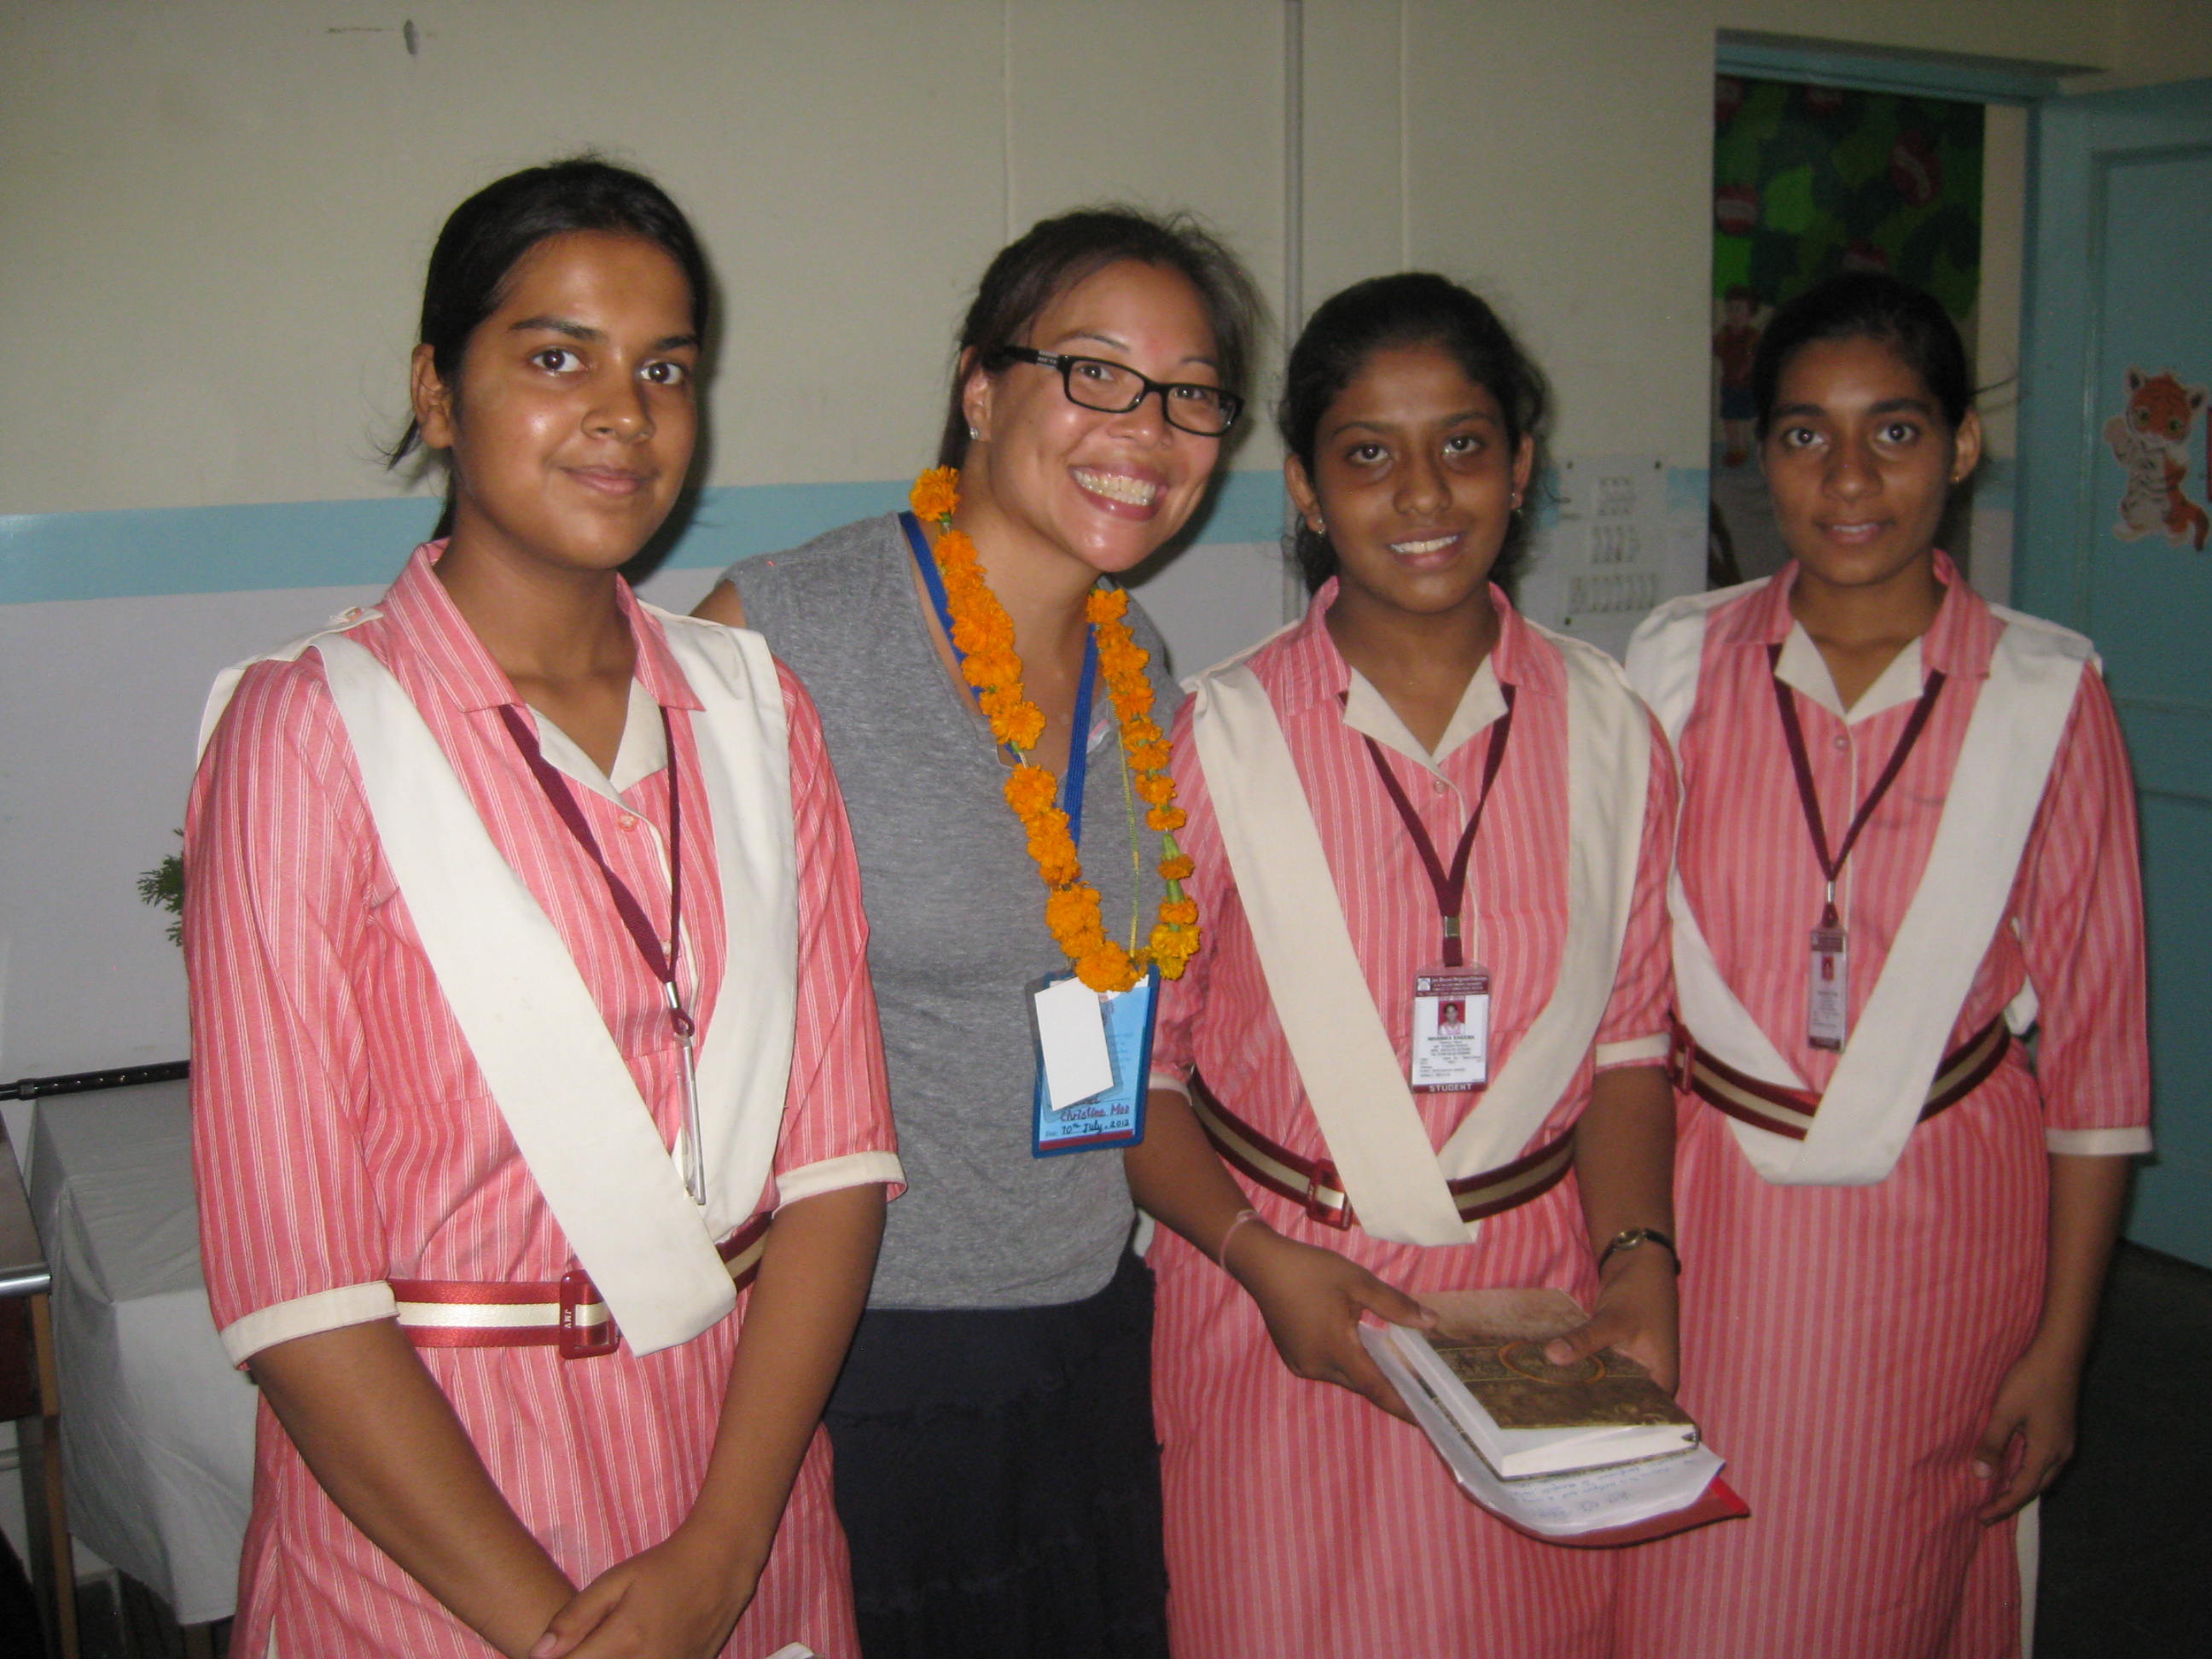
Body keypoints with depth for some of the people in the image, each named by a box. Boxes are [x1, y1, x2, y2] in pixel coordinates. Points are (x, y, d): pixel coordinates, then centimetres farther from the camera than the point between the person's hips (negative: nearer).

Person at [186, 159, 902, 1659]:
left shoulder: (752, 709, 2)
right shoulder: (312, 732, -11)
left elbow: (837, 1142, -3)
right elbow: (284, 1262, -14)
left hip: (747, 1476, 4)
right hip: (426, 1526, -3)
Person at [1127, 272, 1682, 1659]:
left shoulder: (1608, 729, 0)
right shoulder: (1218, 738, -9)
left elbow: (1630, 1038, 6)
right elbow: (1128, 1063, -5)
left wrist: (1639, 1255, -8)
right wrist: (1262, 1259, -16)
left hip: (1538, 1306, 3)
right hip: (1278, 1324, -2)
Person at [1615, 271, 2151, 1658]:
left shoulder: (2046, 695, -4)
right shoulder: (1680, 665, -1)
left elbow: (2097, 1037, -1)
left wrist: (2061, 1346, -1)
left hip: (1943, 1233, -1)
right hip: (1707, 1222, 1)